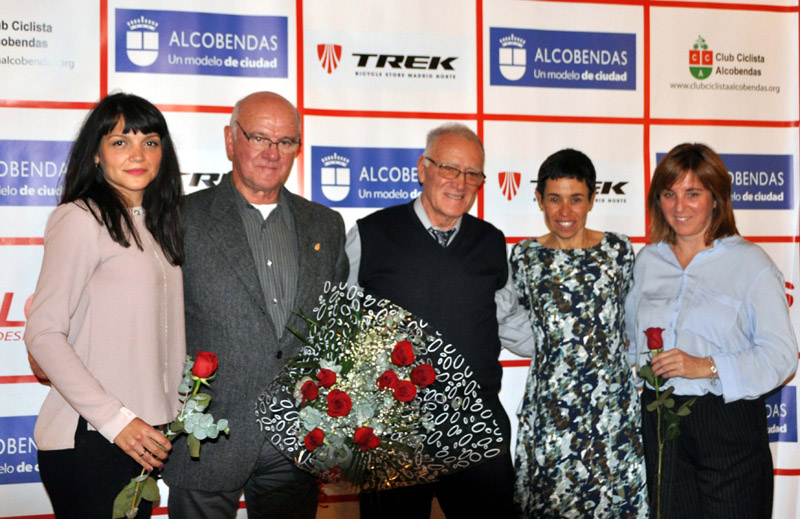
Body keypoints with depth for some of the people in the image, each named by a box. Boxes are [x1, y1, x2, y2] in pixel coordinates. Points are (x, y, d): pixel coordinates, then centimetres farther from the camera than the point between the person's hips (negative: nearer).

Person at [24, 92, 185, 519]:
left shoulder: (155, 223, 14)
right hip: (89, 438, -7)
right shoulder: (82, 219, -10)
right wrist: (115, 419, -17)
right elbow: (43, 335, -14)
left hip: (144, 435, 7)